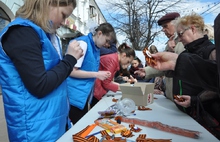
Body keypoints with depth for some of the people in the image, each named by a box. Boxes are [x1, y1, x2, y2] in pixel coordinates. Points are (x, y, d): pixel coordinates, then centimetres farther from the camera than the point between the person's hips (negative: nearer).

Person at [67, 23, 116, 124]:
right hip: (75, 96, -8)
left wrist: (101, 74, 1)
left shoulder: (96, 48, 9)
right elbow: (72, 71, -21)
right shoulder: (83, 43, -16)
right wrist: (96, 74, -19)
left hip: (84, 95, 8)